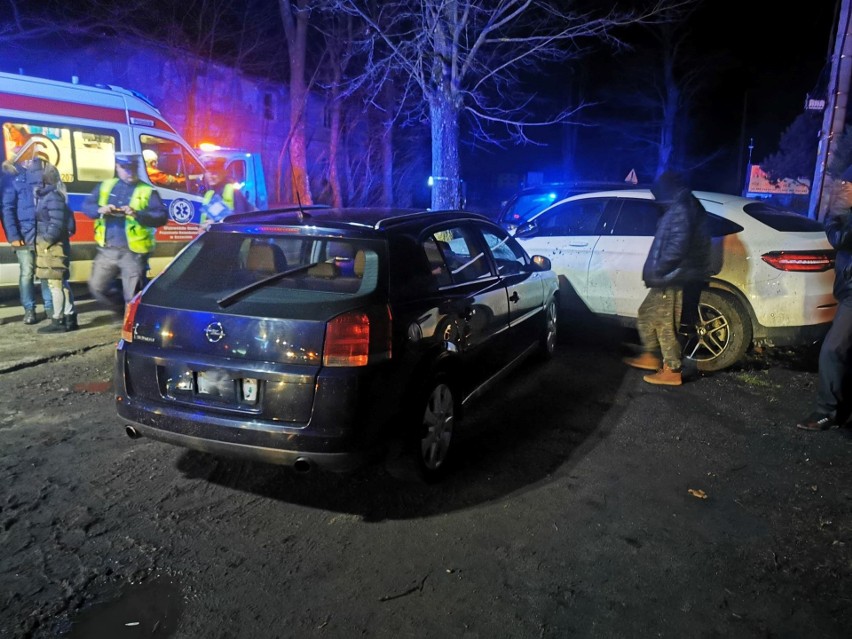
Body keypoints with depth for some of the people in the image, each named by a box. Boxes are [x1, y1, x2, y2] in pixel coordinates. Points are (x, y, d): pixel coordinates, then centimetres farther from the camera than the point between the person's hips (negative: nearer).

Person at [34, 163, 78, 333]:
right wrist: (41, 242, 11)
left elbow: (57, 224, -19)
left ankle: (58, 320, 2)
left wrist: (46, 241, -15)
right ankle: (69, 318, 20)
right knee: (62, 282, 13)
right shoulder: (43, 195, 14)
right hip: (48, 245, 10)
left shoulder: (53, 196, -14)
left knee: (55, 283, -4)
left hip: (53, 246, -10)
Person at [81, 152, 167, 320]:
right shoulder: (105, 186, 12)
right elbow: (86, 205, 7)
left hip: (133, 253, -4)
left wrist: (137, 214, -26)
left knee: (133, 297, 0)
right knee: (97, 287, 10)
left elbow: (162, 216, -11)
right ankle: (121, 308, 34)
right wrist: (100, 210, -15)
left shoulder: (148, 192, 0)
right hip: (107, 250, 4)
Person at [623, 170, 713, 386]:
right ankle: (651, 356, 30)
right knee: (646, 315, 20)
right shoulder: (681, 208, 17)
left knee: (666, 326, -3)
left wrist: (658, 270, -18)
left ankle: (672, 372, 5)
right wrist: (658, 271, 16)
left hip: (671, 279, -11)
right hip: (668, 278, 11)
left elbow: (677, 246, -26)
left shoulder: (681, 210, -16)